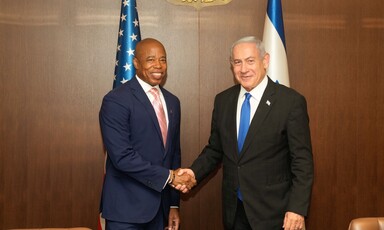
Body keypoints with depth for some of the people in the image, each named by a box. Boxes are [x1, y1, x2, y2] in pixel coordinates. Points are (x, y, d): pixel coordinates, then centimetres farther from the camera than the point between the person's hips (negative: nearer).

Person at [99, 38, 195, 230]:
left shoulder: (172, 101, 10)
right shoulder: (116, 100, -12)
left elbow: (174, 153, 13)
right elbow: (122, 156, -20)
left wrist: (174, 204, 12)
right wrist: (168, 176, -16)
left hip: (159, 207, 6)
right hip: (127, 207, -6)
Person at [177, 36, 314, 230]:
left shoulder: (291, 102, -11)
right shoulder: (222, 100, 4)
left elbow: (302, 161, -11)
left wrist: (297, 209, -16)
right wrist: (194, 172, -6)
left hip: (272, 211, -4)